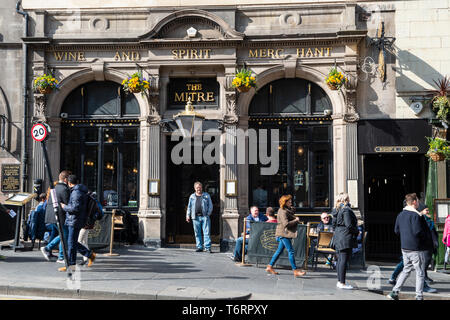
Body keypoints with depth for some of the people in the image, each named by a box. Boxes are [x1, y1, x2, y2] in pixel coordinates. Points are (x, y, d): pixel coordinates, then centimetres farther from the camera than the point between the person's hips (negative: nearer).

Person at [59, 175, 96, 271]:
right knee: (73, 242, 16)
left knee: (72, 243, -3)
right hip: (73, 221, 10)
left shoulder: (76, 193, -17)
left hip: (75, 221, -10)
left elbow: (76, 208, -24)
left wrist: (64, 207, -11)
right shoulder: (82, 191, 15)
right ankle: (90, 255, 18)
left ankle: (71, 265, 3)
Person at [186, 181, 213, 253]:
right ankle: (199, 247, 12)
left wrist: (208, 214, -3)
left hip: (205, 217, -2)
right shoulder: (192, 196, 14)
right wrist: (188, 215, 9)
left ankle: (207, 247, -5)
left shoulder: (207, 195, 10)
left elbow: (210, 205, 9)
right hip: (196, 217, 2)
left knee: (206, 232, -6)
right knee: (197, 233, 4)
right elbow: (189, 206, 17)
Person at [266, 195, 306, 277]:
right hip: (284, 233, -10)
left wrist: (296, 219, 2)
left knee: (279, 250, 14)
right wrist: (296, 220, -13)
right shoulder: (283, 212, -16)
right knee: (291, 251, -9)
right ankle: (295, 271, -7)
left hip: (285, 234, 10)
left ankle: (270, 267, 20)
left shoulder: (288, 210, 15)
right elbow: (286, 224, -23)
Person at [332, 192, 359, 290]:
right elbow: (349, 225, -17)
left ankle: (339, 281, 19)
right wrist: (356, 231, -3)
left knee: (340, 259, 13)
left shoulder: (336, 210, 13)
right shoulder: (346, 209, -14)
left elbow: (334, 224, 17)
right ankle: (342, 283, -6)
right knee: (344, 260, -7)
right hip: (346, 238, -9)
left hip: (338, 237, 9)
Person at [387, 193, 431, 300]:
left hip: (405, 248, 8)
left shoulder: (400, 215, 9)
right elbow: (417, 231, -23)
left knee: (406, 270, 17)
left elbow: (396, 230, 13)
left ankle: (394, 292, 11)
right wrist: (428, 237, -6)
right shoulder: (415, 215, -16)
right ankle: (419, 296, 8)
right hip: (416, 248, -7)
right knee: (420, 273, 4)